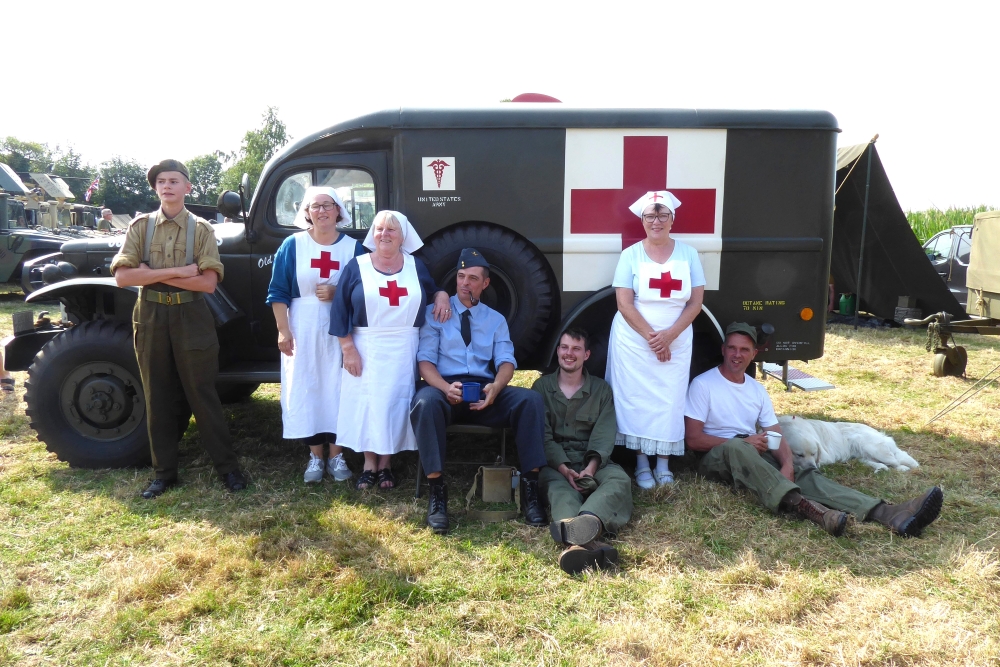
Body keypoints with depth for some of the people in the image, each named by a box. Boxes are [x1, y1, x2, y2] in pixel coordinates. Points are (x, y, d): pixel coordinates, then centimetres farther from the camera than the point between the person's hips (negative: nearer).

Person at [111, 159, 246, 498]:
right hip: (151, 317, 2)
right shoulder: (141, 226, 3)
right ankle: (164, 471, 20)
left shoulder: (201, 229, -1)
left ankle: (228, 466, 11)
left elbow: (208, 282, -11)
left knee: (202, 394, 2)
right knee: (157, 397, 9)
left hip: (191, 317, -2)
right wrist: (176, 271, -16)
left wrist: (154, 275, -13)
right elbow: (122, 276, -8)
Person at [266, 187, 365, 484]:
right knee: (305, 390, 3)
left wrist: (337, 294, -14)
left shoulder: (353, 247, 1)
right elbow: (279, 293, 1)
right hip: (302, 331, 0)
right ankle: (315, 456, 16)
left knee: (337, 391, 3)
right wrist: (284, 331, -6)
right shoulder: (292, 245, 1)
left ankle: (336, 455, 16)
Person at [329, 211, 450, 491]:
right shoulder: (356, 267, -1)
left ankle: (386, 463, 19)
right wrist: (348, 349, -9)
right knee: (367, 403, 2)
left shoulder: (416, 266, 6)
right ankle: (369, 463, 17)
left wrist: (442, 296, -5)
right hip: (366, 350, -1)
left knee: (395, 403, 5)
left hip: (404, 351, 2)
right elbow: (340, 311, -3)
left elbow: (432, 292, 20)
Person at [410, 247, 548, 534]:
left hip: (485, 391, 3)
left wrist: (496, 387, -20)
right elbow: (425, 359, 0)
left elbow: (506, 361, 5)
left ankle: (530, 486, -21)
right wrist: (445, 387, -23)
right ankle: (436, 490, -32)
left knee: (531, 399, -25)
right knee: (425, 401, -38)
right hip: (445, 387, -2)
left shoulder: (496, 320, 19)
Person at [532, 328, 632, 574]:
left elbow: (604, 435, 0)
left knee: (619, 479, -32)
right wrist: (564, 468, -18)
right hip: (555, 463, -1)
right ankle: (586, 540, -67)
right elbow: (542, 435, -1)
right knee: (559, 487, -36)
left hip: (593, 462, 2)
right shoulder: (542, 386, 11)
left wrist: (590, 468, -20)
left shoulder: (601, 389, 14)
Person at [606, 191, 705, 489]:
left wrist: (668, 336, -13)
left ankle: (663, 464, 13)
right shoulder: (631, 254, -2)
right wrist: (651, 336, -16)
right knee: (637, 400, 0)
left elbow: (696, 302, -1)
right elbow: (624, 303, -7)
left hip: (677, 342, 1)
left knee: (669, 401, 2)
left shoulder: (688, 254, 3)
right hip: (634, 341, -1)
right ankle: (641, 464, 10)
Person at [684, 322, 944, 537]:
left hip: (756, 456, 5)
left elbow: (777, 436, 9)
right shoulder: (702, 385, -2)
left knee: (804, 474, -21)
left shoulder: (757, 390, 16)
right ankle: (803, 505, -58)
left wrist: (787, 463, -14)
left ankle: (890, 514, -40)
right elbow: (693, 439, -9)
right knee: (737, 446, -39)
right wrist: (745, 442, -16)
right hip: (717, 457, -5)